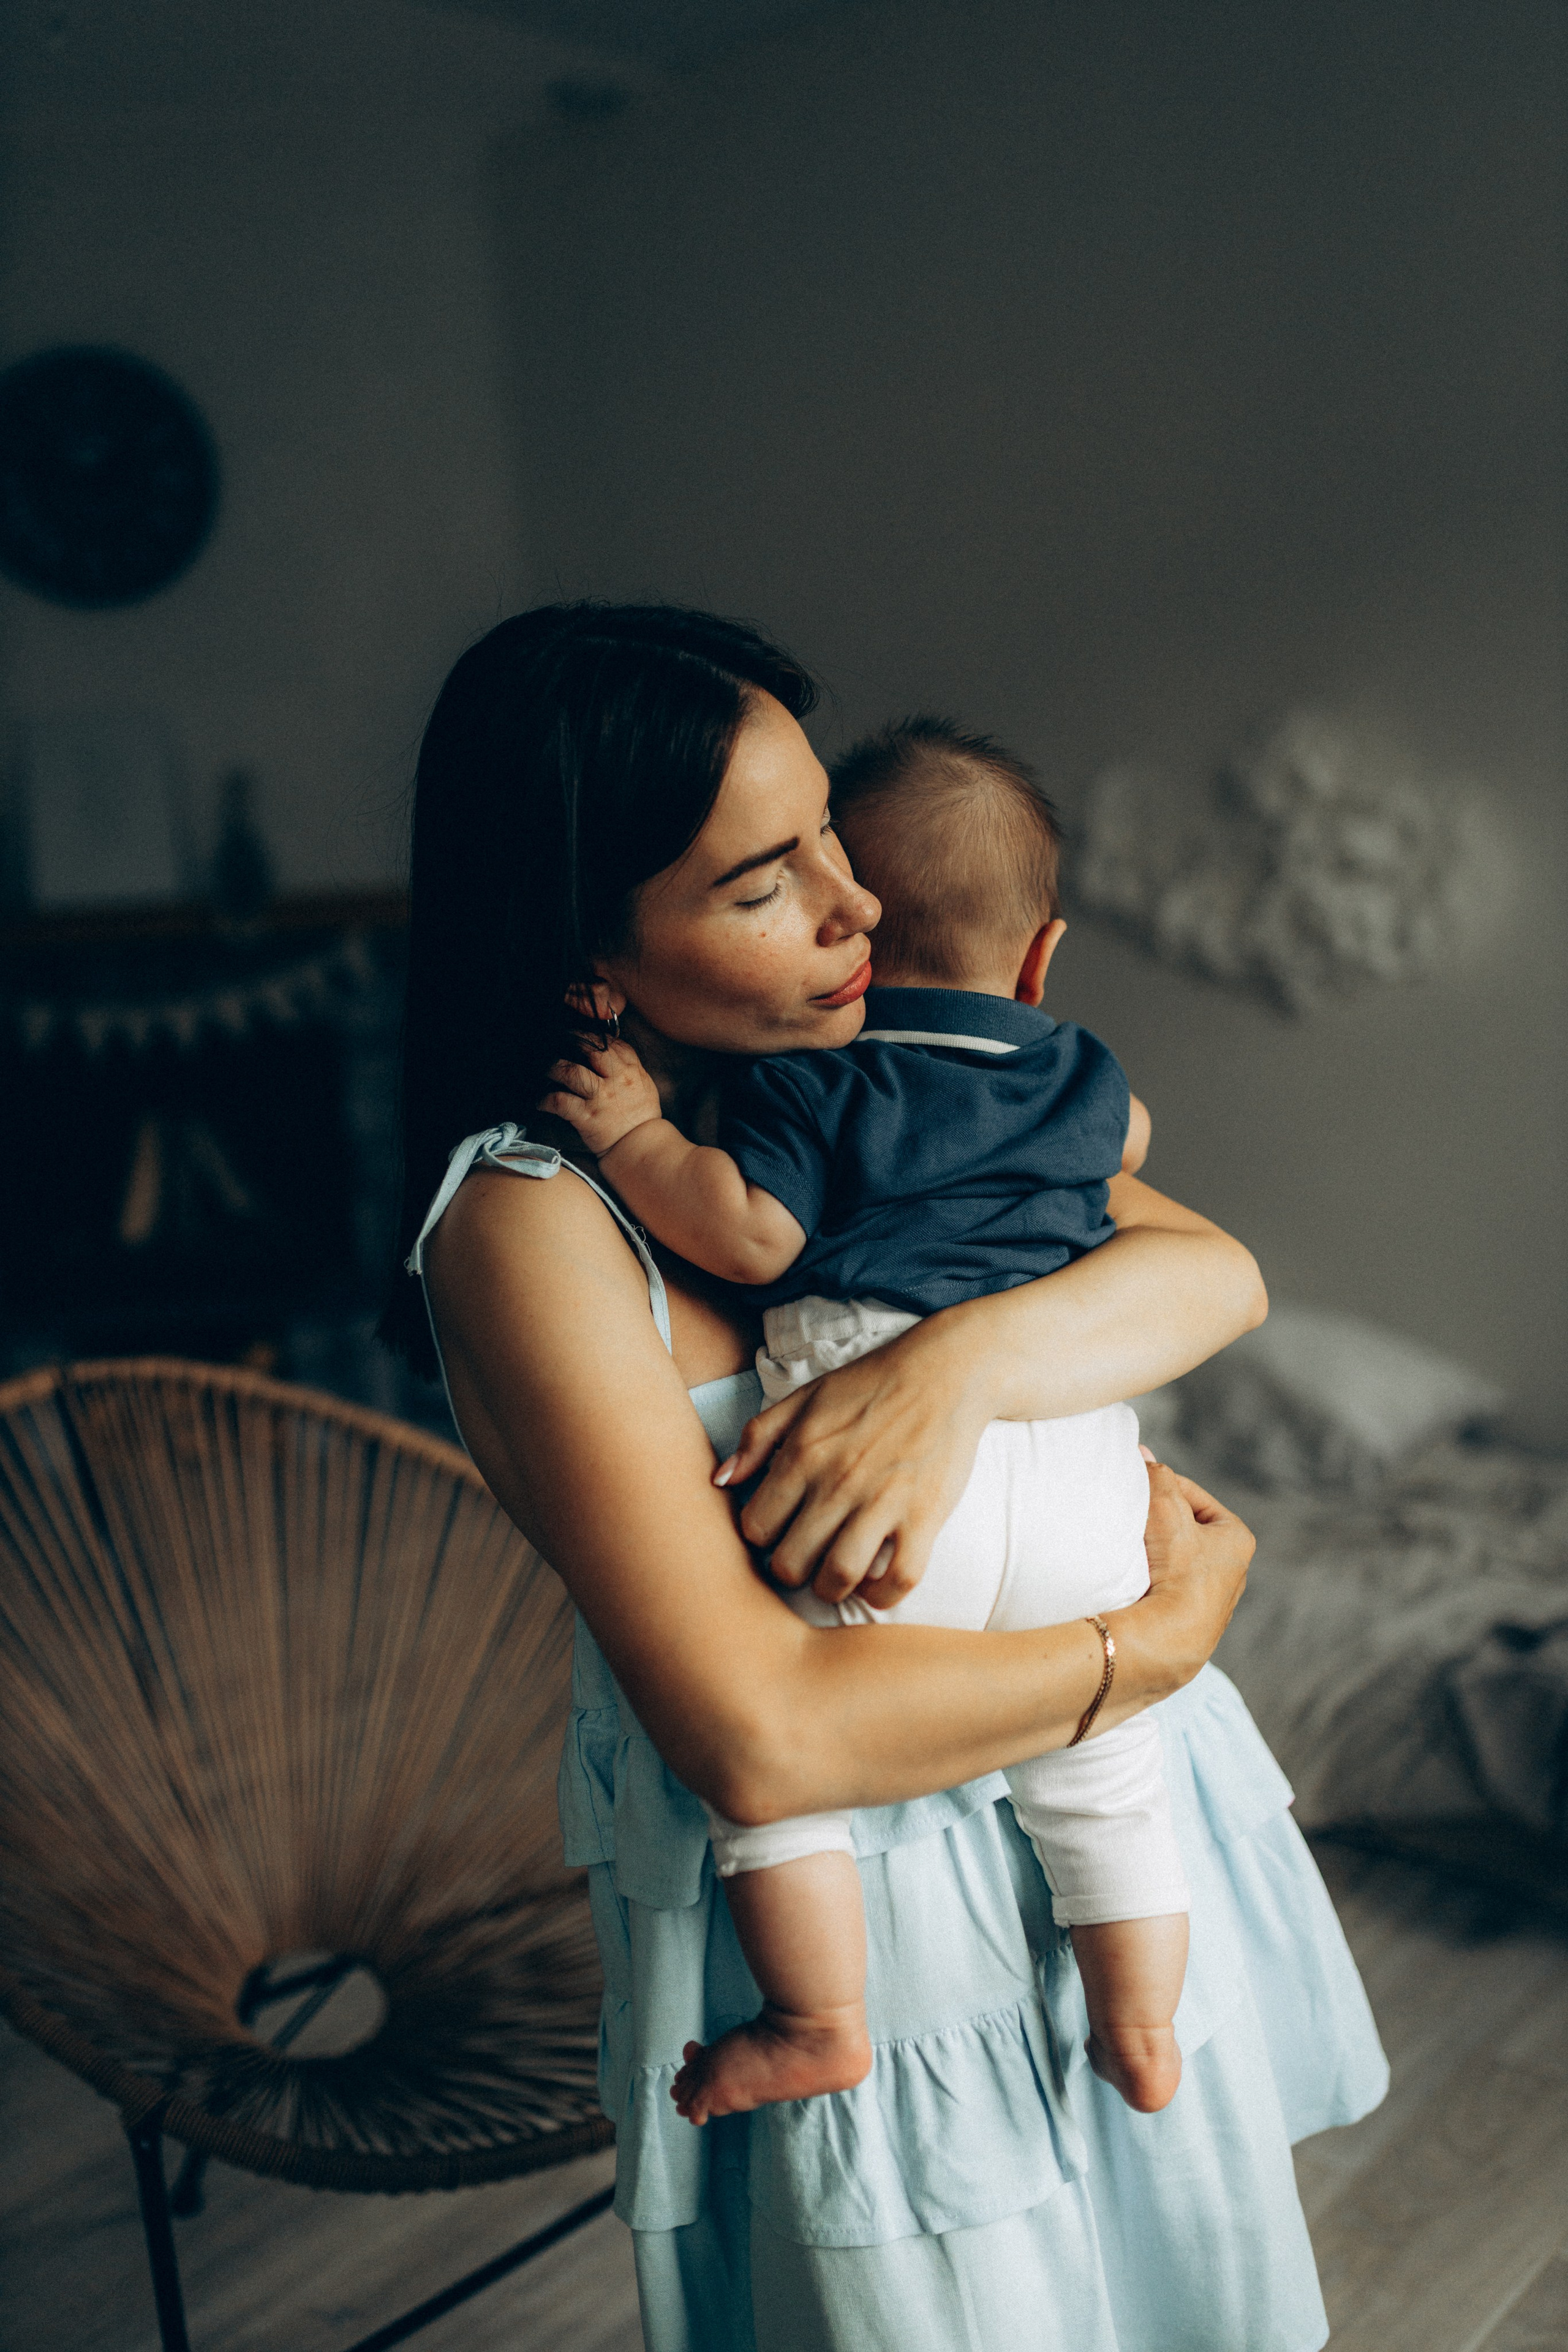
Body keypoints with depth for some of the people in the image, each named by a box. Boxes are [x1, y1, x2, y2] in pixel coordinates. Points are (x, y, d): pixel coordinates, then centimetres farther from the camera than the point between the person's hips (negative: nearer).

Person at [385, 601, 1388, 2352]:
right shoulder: (527, 1216, -23)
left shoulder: (887, 1073, -2)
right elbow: (759, 1736, -28)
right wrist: (1160, 1643, -19)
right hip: (842, 1897, -6)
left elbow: (1218, 1273, -8)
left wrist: (959, 1360, -27)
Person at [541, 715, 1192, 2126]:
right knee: (1104, 1770, 20)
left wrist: (639, 1133, 3)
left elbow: (753, 1238, -5)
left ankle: (819, 2021, 9)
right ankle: (1142, 2035, 29)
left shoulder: (805, 1084, 6)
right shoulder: (1079, 1077, 21)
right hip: (1081, 1466, 5)